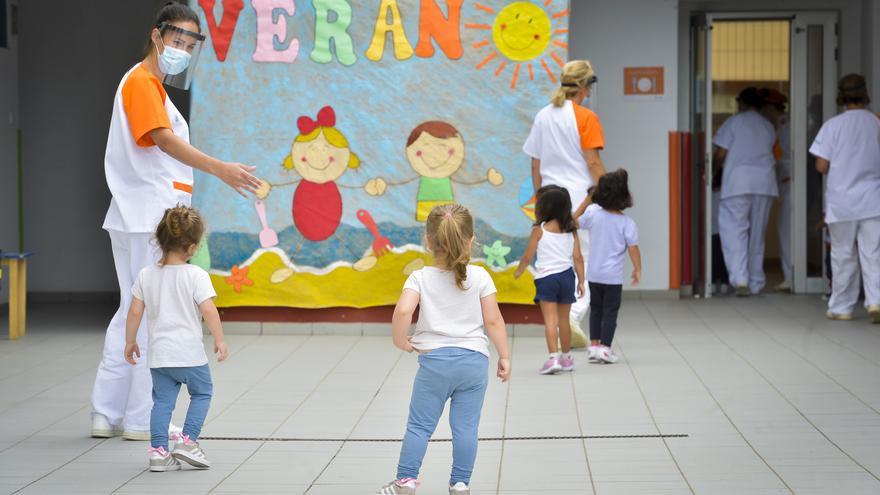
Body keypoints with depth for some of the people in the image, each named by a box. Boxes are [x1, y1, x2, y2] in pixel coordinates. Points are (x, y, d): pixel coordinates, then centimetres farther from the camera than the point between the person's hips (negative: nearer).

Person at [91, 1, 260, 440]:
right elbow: (164, 139, -25)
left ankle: (107, 415, 17)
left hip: (141, 219, 10)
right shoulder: (142, 82, -10)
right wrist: (219, 169, -35)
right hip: (148, 220, -10)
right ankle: (145, 420, 0)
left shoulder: (152, 85, 21)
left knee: (132, 314, 13)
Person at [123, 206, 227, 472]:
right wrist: (219, 340, -7)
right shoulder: (196, 275, -11)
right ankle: (187, 440, 6)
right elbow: (208, 311, -17)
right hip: (189, 354, -4)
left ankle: (158, 450, 4)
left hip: (158, 355, 4)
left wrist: (130, 341, 15)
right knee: (202, 392, 16)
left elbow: (134, 313, 4)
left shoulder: (146, 275, 2)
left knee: (163, 400, 12)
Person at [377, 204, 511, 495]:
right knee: (466, 427, 7)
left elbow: (403, 311, -21)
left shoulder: (421, 278, -5)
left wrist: (400, 341, -4)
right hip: (474, 360, 1)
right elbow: (493, 321, -2)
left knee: (419, 425, 8)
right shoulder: (480, 277, -2)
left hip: (434, 361, -1)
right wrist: (504, 356, 8)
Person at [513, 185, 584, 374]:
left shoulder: (539, 230, -7)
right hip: (567, 275, 4)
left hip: (546, 277, -4)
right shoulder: (571, 229, 3)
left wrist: (519, 271, 16)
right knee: (564, 319, 15)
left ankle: (553, 357, -19)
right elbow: (577, 257, 2)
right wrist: (581, 281, 8)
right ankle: (566, 357, 25)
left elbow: (528, 256, -1)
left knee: (550, 319, -7)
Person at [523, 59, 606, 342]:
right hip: (581, 198, -6)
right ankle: (575, 316, -17)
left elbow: (536, 165, 12)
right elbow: (593, 163, -11)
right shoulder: (585, 118, -8)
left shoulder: (543, 116, 9)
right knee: (587, 259, 0)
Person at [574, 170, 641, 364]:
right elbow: (633, 248, -13)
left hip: (593, 274, 3)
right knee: (610, 311, 5)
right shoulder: (627, 223, -14)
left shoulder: (593, 214, -6)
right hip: (613, 275, -3)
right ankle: (605, 347, 1)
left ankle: (594, 344, 18)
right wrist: (637, 270, 0)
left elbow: (574, 221, 10)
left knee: (596, 309, 17)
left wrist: (587, 200, 13)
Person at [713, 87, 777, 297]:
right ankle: (755, 283, 14)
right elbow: (767, 152, 17)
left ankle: (740, 280, -21)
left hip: (738, 180, -5)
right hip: (764, 181, 5)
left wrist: (720, 166, 19)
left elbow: (720, 154, -3)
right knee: (757, 233, 12)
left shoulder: (734, 122, 2)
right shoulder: (768, 127, 16)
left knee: (734, 230, -6)